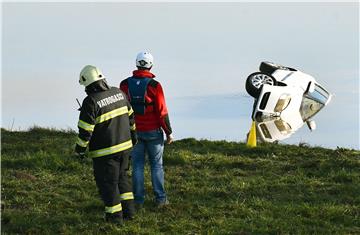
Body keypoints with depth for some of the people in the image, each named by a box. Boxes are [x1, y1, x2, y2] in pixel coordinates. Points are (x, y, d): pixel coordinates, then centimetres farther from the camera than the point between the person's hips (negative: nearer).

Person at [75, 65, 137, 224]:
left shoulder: (91, 102, -19)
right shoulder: (118, 93, 1)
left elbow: (85, 130, -18)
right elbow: (130, 116, 12)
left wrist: (80, 149, -5)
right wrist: (133, 134, 26)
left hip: (105, 151, -6)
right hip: (125, 145, 6)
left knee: (107, 182, 7)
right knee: (122, 177, 22)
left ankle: (115, 216, 12)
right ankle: (129, 210, 23)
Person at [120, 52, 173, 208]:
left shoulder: (125, 84, -4)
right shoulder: (154, 85, -13)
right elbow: (162, 112, -12)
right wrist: (169, 132, -2)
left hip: (134, 131, 2)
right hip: (153, 132, -2)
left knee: (137, 166, 9)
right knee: (156, 165, 9)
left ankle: (138, 200, 10)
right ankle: (160, 199, 11)